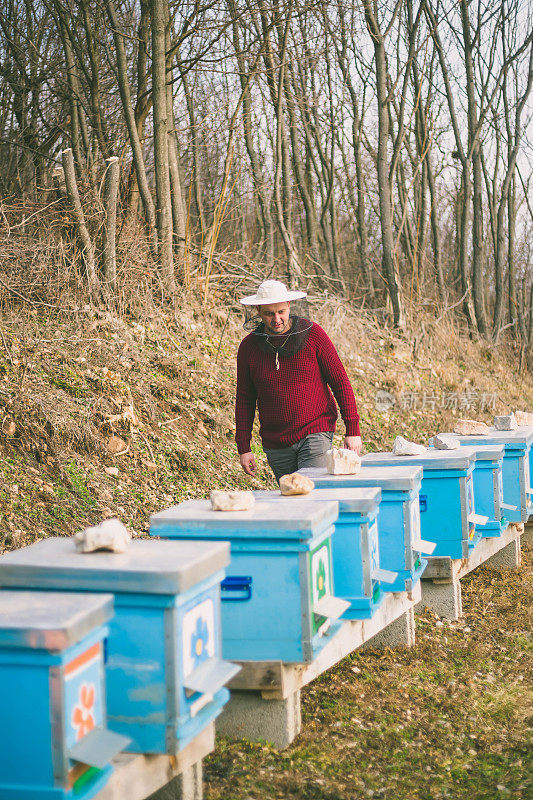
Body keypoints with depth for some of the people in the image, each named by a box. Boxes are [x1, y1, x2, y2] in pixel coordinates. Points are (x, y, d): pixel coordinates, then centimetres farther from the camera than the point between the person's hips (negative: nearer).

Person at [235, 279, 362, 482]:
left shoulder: (313, 334, -3)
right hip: (275, 444, 3)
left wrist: (352, 430, -4)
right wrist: (243, 447, 7)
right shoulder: (249, 346, 3)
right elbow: (244, 399, 10)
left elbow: (340, 382, 0)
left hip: (315, 434, -3)